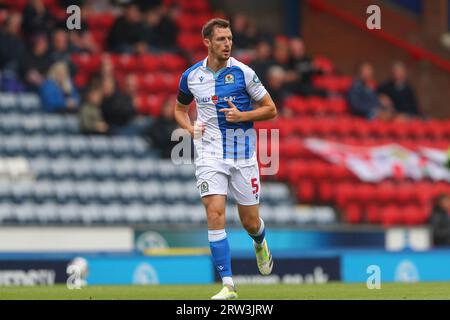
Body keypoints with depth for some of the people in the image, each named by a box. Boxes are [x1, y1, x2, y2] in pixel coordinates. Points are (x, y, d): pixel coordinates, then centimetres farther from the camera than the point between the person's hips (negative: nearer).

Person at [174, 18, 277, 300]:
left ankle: (260, 244, 45)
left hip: (243, 154, -1)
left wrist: (242, 115, -17)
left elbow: (271, 109, 0)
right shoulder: (191, 76, 1)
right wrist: (191, 129, -1)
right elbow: (180, 109, 19)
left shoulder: (243, 72, -6)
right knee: (215, 213, -16)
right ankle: (228, 285, -14)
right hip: (210, 154, 1)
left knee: (250, 222, 6)